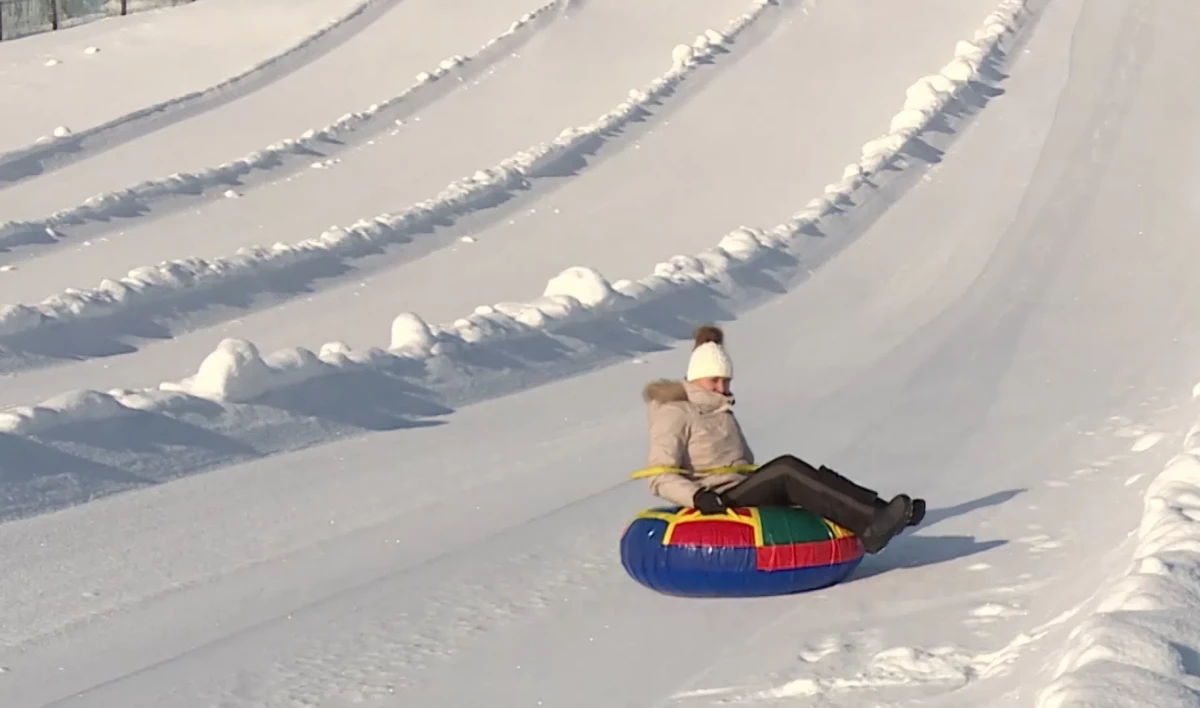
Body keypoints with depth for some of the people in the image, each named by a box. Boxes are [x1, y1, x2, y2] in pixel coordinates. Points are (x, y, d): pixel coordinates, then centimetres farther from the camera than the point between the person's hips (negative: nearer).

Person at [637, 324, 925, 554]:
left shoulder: (723, 413, 23)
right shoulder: (675, 414, -2)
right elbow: (660, 478, -12)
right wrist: (697, 496, -28)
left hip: (744, 493, 8)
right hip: (718, 504, -8)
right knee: (786, 468, -29)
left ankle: (877, 514, -34)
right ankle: (871, 522, -40)